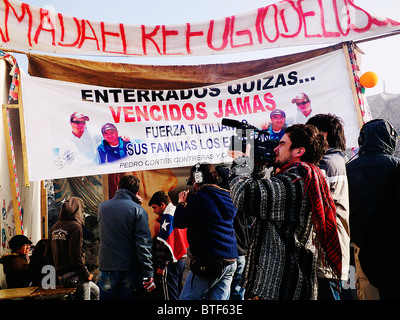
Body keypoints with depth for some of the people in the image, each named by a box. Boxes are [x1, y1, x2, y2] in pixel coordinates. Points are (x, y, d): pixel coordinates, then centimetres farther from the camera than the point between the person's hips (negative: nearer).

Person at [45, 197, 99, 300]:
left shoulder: (55, 227, 11)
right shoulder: (75, 227, -14)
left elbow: (48, 255, 14)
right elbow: (75, 255, -22)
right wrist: (87, 274, -11)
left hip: (61, 275, 9)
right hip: (74, 275, -9)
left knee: (95, 291, 24)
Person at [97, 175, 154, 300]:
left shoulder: (102, 207, 4)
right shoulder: (138, 210, -9)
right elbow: (143, 244, -14)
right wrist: (148, 274, -12)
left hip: (106, 268, 3)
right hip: (130, 271, -3)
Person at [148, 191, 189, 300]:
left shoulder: (167, 216, -13)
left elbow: (165, 243, -18)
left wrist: (161, 265, -17)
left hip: (171, 262, -9)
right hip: (182, 260, 9)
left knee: (170, 296, -5)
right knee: (178, 293, 16)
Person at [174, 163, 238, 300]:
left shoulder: (201, 197, -12)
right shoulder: (227, 196, 13)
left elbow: (180, 222, -6)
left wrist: (181, 203, 11)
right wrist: (190, 200, 26)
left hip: (208, 262, -8)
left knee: (187, 298, 3)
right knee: (217, 298, 12)